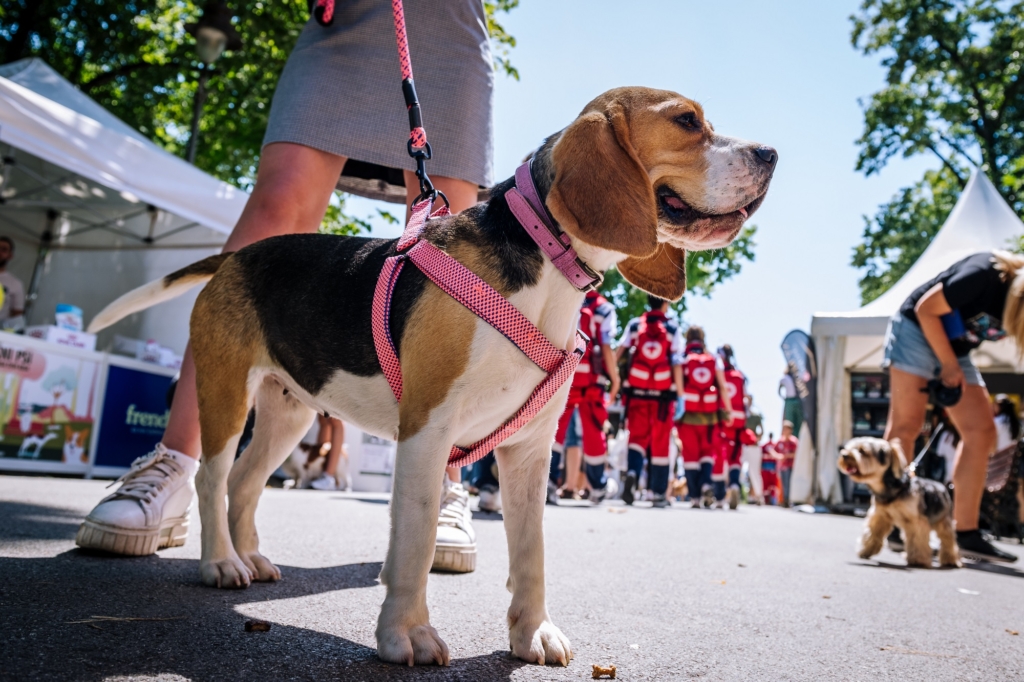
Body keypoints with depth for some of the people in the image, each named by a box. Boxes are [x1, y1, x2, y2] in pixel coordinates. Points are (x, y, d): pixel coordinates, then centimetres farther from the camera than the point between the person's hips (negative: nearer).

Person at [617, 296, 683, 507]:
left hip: (637, 390, 1)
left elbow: (619, 351, 1)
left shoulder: (634, 325, 6)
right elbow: (676, 363, -3)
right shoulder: (672, 328, 1)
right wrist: (680, 394, 0)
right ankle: (659, 493, 10)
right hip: (663, 392, -1)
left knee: (637, 435, 8)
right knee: (660, 442, 6)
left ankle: (632, 472, -19)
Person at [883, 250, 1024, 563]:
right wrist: (949, 366, -15)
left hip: (956, 350, 7)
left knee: (981, 431, -3)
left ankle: (965, 534, -2)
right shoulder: (987, 275, -27)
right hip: (916, 329, -7)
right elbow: (926, 309, -20)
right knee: (907, 423, -13)